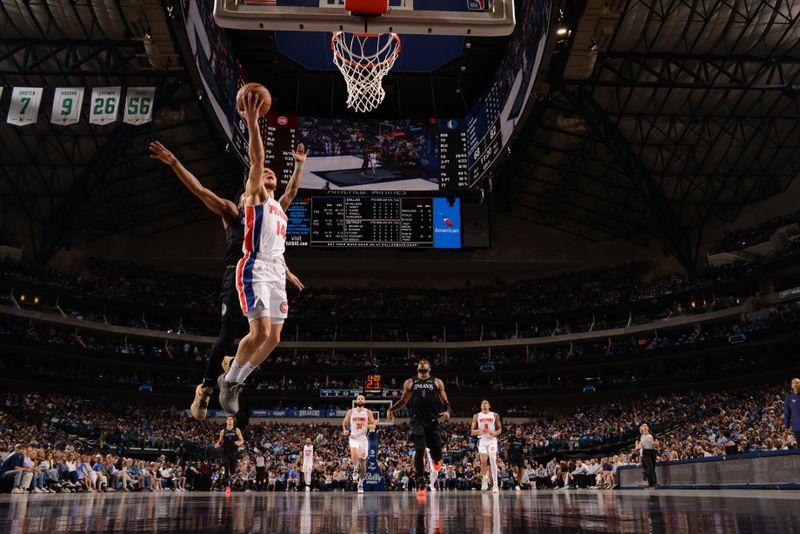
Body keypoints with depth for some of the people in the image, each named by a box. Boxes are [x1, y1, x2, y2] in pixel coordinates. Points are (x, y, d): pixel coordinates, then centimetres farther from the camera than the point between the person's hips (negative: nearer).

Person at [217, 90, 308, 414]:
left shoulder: (278, 205, 26)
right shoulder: (254, 196, 6)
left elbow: (293, 190, 44)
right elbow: (256, 160, -7)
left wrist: (298, 164, 44)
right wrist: (252, 123, -14)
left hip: (276, 272, 8)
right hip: (255, 270, -8)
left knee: (274, 338, 4)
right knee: (261, 332, -18)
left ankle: (235, 381, 19)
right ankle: (228, 380, 2)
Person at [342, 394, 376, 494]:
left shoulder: (368, 412, 2)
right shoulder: (350, 412, 5)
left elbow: (373, 426, 0)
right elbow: (344, 422, 16)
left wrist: (366, 425, -20)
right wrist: (345, 430, -4)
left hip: (363, 438, 1)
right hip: (353, 437, -1)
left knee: (363, 461, 1)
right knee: (354, 454, -31)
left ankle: (360, 483, 15)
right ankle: (355, 470, -3)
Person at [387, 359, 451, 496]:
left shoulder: (437, 382, 12)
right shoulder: (410, 382, 14)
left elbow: (445, 401, 10)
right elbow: (403, 401, 20)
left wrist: (447, 411, -11)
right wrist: (391, 409, 5)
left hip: (433, 421, 0)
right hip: (417, 421, 0)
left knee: (436, 452, -2)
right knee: (419, 451, -12)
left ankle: (436, 460, 38)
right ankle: (420, 484, -5)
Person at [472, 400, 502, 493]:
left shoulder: (495, 415, 6)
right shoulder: (476, 416, 7)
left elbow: (500, 429, 8)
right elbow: (473, 432, 5)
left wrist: (495, 433, -14)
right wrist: (480, 430, -16)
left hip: (492, 440, -1)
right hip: (482, 440, 1)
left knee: (493, 461, -12)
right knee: (483, 461, -11)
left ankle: (495, 484, -10)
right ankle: (485, 479, 14)